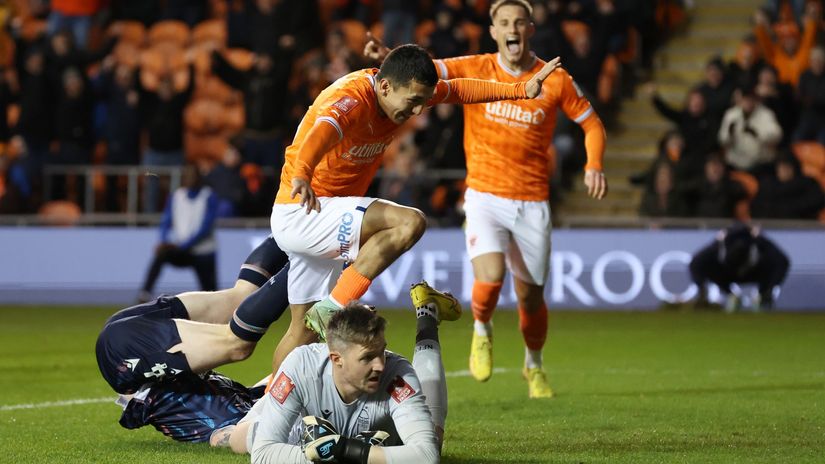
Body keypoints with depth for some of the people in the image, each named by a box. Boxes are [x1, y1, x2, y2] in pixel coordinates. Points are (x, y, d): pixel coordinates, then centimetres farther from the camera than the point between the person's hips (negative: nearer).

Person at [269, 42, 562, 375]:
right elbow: (321, 133, -47)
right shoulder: (352, 99, -27)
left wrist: (521, 90, 15)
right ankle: (332, 309, -26)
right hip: (300, 212, -10)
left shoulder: (406, 91, 0)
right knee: (409, 223, -27)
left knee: (305, 329, 13)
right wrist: (301, 175, -67)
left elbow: (458, 90, 17)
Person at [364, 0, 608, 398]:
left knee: (530, 295, 6)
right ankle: (482, 330, 12)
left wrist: (594, 166, -9)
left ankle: (534, 366, 36)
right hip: (484, 196, -1)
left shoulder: (555, 80, -1)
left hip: (532, 203, 1)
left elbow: (592, 124, 9)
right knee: (490, 276, -23)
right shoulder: (474, 70, -3)